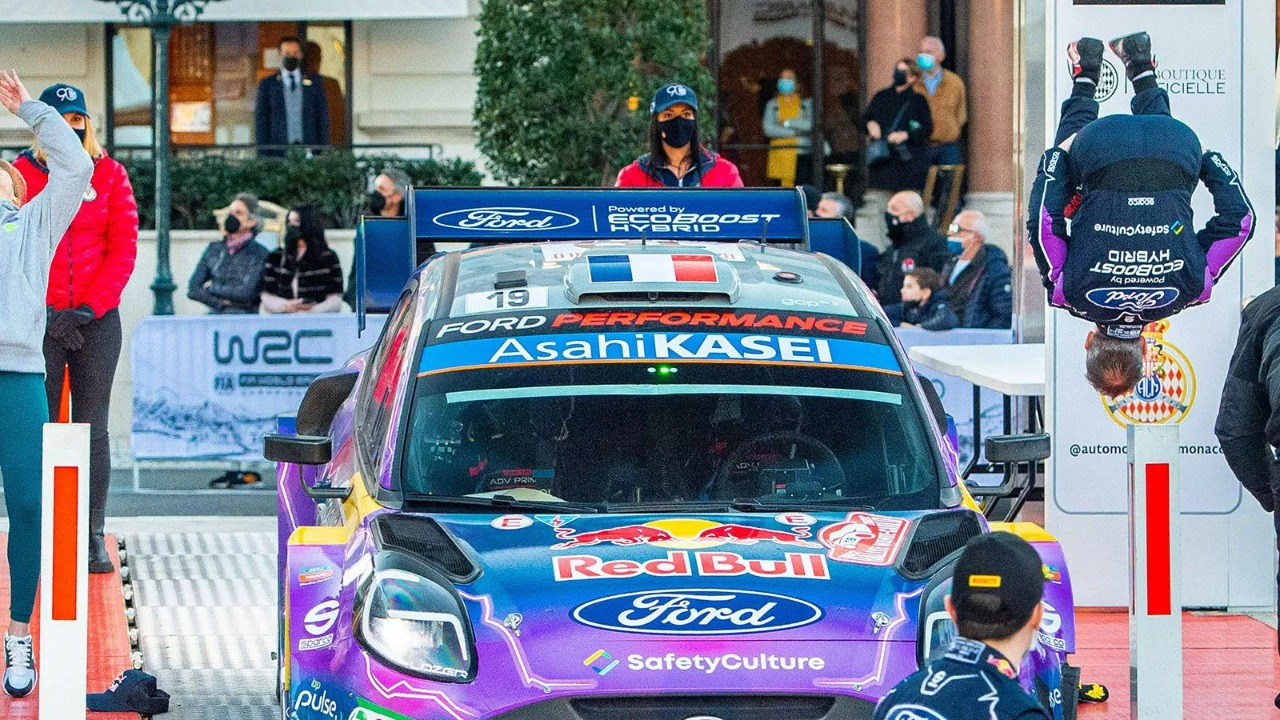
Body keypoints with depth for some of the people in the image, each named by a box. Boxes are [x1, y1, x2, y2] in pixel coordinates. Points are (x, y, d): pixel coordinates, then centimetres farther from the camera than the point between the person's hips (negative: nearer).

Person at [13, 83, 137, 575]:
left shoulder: (109, 174, 6)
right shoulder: (21, 174, 2)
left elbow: (124, 248, 2)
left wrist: (90, 308, -7)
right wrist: (49, 313, -8)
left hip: (97, 318, 1)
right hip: (40, 318, -1)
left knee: (93, 428, 1)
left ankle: (94, 536, 2)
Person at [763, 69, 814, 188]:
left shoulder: (806, 103, 9)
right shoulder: (772, 105, 11)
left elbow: (810, 124, -7)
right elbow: (768, 129, -2)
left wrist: (787, 123, -5)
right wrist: (793, 132, -7)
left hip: (801, 156, -1)